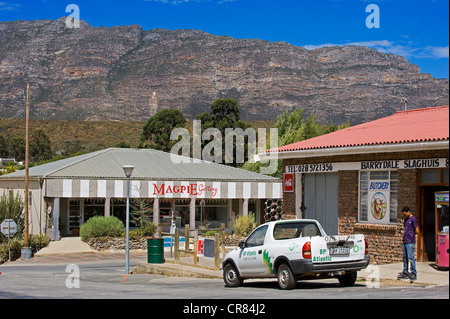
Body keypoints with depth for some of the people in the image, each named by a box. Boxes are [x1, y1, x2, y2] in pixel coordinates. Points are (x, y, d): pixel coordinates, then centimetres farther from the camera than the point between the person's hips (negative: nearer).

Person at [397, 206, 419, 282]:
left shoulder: (413, 219, -9)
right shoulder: (406, 219, 17)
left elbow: (417, 231, -10)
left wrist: (411, 235, 6)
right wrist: (403, 232, 9)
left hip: (410, 242, -9)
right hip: (405, 241, 9)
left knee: (410, 257, -10)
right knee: (405, 258, 10)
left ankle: (414, 273, -5)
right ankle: (405, 273, 16)